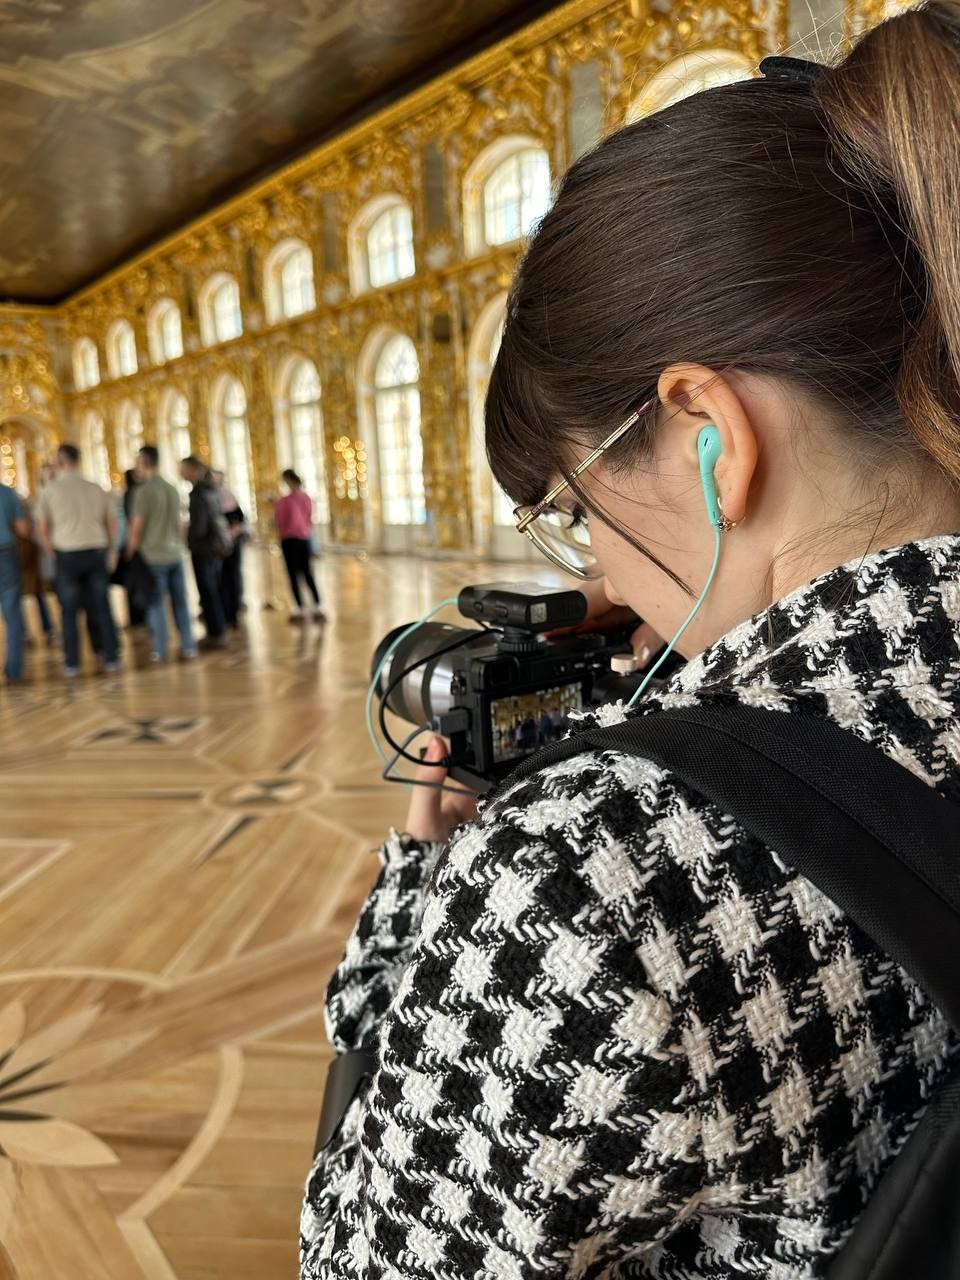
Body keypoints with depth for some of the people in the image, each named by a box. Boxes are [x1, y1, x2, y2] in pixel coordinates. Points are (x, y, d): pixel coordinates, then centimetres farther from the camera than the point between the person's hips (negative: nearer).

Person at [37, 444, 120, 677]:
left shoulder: (51, 490, -2)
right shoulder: (96, 488, 6)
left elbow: (43, 527, -2)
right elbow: (112, 521, 8)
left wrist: (51, 552, 11)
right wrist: (111, 551, 17)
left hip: (67, 554, -2)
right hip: (96, 551, 2)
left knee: (69, 610, 6)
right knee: (101, 607, 8)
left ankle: (72, 664, 9)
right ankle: (111, 658, 10)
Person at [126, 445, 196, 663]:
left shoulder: (144, 491, -9)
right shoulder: (172, 489, 9)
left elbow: (136, 528, -10)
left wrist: (129, 555, -1)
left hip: (153, 556, -5)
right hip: (175, 555, 5)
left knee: (156, 604, 2)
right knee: (180, 603, 7)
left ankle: (160, 650, 4)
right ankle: (188, 647, 7)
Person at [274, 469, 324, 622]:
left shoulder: (284, 500, -16)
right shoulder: (307, 498, 0)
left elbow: (279, 522, -7)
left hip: (290, 539, -5)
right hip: (305, 538, 5)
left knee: (293, 575, 4)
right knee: (308, 574, 11)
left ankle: (299, 610, 4)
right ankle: (318, 608, 9)